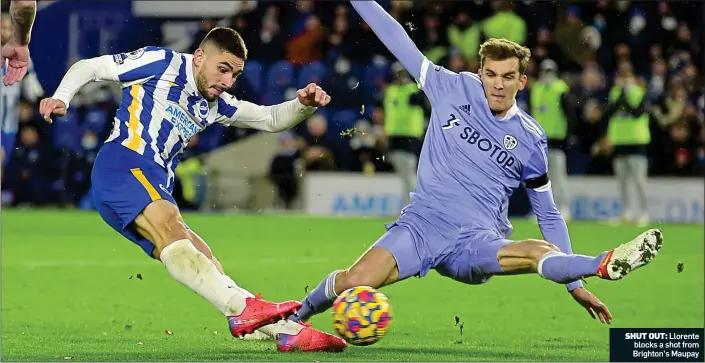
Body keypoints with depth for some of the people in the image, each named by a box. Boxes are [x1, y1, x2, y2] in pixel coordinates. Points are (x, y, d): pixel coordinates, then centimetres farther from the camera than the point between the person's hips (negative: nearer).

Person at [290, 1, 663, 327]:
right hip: (420, 223, 0)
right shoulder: (454, 89, 6)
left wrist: (576, 285, 13)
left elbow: (548, 214, 16)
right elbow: (398, 41, 9)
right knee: (352, 282, -27)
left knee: (540, 253, -36)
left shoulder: (530, 138, 8)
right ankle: (290, 318, -2)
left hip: (476, 244, 0)